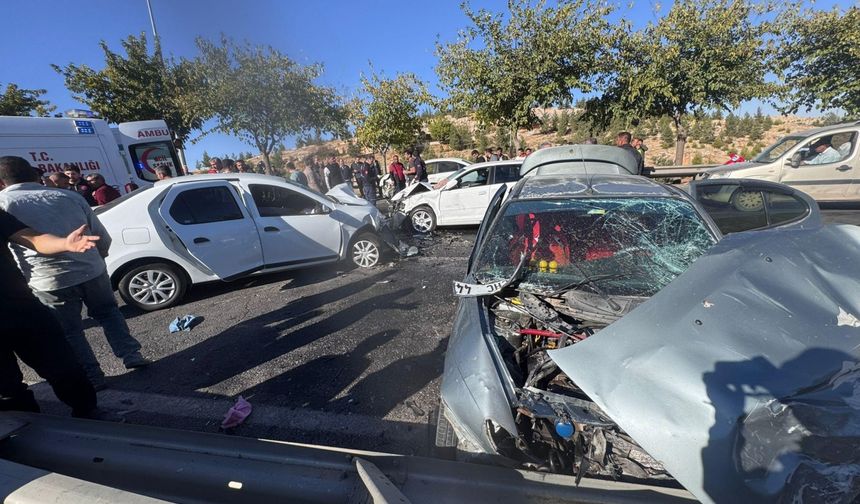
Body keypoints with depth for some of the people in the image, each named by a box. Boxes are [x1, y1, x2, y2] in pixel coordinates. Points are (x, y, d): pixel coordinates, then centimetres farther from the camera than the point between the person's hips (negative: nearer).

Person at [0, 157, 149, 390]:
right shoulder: (69, 195, 7)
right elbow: (103, 238, 10)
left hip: (49, 280, -2)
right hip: (92, 270, 3)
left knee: (69, 331, 14)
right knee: (108, 312, 24)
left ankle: (92, 377, 20)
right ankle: (132, 355, 19)